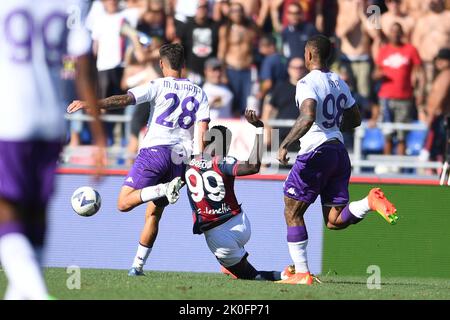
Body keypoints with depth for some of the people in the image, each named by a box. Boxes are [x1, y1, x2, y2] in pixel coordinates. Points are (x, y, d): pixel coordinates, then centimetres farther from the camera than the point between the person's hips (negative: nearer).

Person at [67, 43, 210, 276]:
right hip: (180, 158, 5)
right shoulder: (199, 93, 15)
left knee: (124, 203, -7)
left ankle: (163, 190, -31)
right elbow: (202, 130, 7)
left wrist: (89, 104, -17)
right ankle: (138, 265, 8)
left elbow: (125, 100, -12)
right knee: (153, 215, 13)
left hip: (155, 150, -5)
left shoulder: (158, 86, 1)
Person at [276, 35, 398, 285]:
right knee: (335, 221, 8)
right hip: (340, 151, 7)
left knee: (292, 212, 5)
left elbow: (308, 117, -27)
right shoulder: (339, 82, 14)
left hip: (316, 152, -7)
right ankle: (371, 202, -18)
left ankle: (302, 273, 1)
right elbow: (355, 120, 22)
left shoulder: (308, 83, -10)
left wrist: (285, 145, -23)